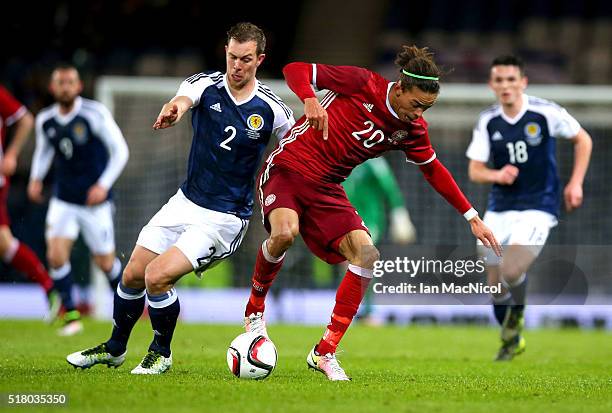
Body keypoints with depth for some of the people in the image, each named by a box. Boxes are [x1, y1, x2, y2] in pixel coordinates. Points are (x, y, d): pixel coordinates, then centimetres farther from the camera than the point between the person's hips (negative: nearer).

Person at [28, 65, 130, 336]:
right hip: (63, 200, 3)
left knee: (105, 262, 4)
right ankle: (71, 316, -3)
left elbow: (120, 151, -8)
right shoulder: (45, 120, 0)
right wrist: (36, 178, 5)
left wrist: (104, 184, -16)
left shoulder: (95, 114, -13)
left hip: (95, 201, -3)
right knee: (56, 255, -13)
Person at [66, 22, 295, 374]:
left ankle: (161, 352, 6)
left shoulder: (272, 108, -12)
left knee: (157, 276, -19)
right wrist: (174, 108, -57)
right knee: (133, 275, 11)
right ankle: (115, 349, 36)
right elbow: (184, 98, -32)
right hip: (186, 202, 4)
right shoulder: (206, 84, -9)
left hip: (225, 219, -4)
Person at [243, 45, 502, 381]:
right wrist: (310, 101, -35)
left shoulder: (412, 130, 0)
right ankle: (255, 309, -4)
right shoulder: (362, 84, -16)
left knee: (366, 255, -14)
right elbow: (295, 71, -14)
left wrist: (472, 217, 15)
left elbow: (433, 170, 17)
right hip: (287, 168, -5)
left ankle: (324, 352, -6)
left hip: (327, 189, 6)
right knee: (284, 233, -34)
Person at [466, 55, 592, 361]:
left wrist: (575, 183, -2)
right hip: (499, 208, 4)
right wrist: (497, 175, -20)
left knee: (511, 271, -21)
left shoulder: (545, 113, -10)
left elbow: (583, 140, 4)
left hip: (538, 207, -4)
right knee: (495, 283, 5)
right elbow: (475, 171, 2)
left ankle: (517, 315, 13)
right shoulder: (487, 121, -1)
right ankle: (511, 340, 31)